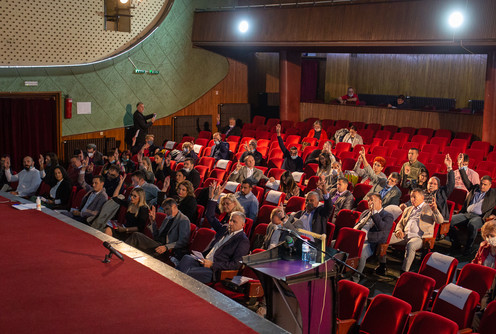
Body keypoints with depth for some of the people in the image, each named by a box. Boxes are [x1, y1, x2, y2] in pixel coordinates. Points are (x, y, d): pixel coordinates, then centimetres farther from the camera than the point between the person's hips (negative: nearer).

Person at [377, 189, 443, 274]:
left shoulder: (429, 208, 10)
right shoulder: (408, 210, 28)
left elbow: (440, 221, -4)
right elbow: (400, 224, 27)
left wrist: (435, 210, -25)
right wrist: (398, 231, 2)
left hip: (418, 237, -6)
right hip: (404, 235, 6)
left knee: (410, 245, -40)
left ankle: (404, 272, -34)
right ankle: (382, 266, -7)